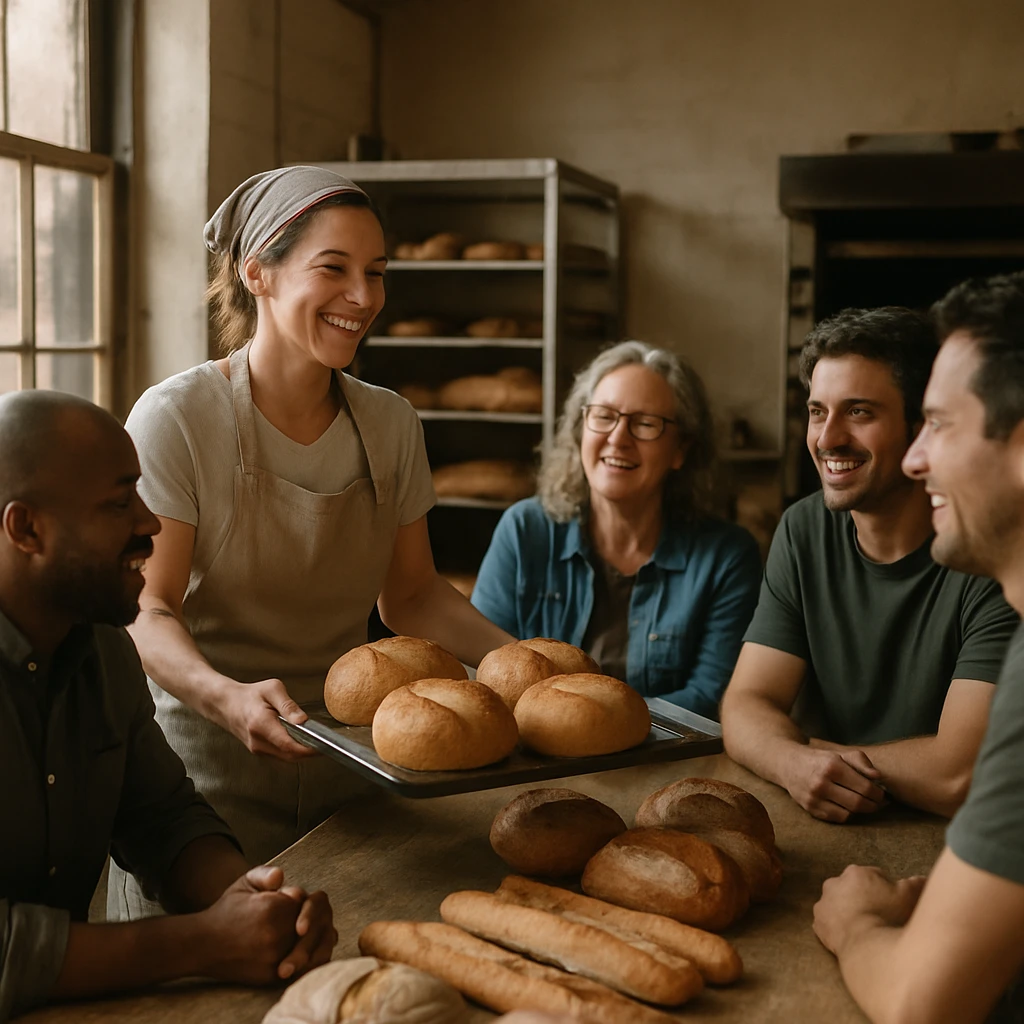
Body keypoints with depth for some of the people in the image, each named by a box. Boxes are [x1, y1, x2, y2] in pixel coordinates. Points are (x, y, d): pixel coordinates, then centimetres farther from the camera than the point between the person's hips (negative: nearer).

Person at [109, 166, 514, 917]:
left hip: (345, 761, 5)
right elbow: (148, 612, -15)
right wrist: (228, 697, -34)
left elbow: (410, 594, 9)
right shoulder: (176, 419, -13)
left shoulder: (391, 424, 2)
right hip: (208, 765, -4)